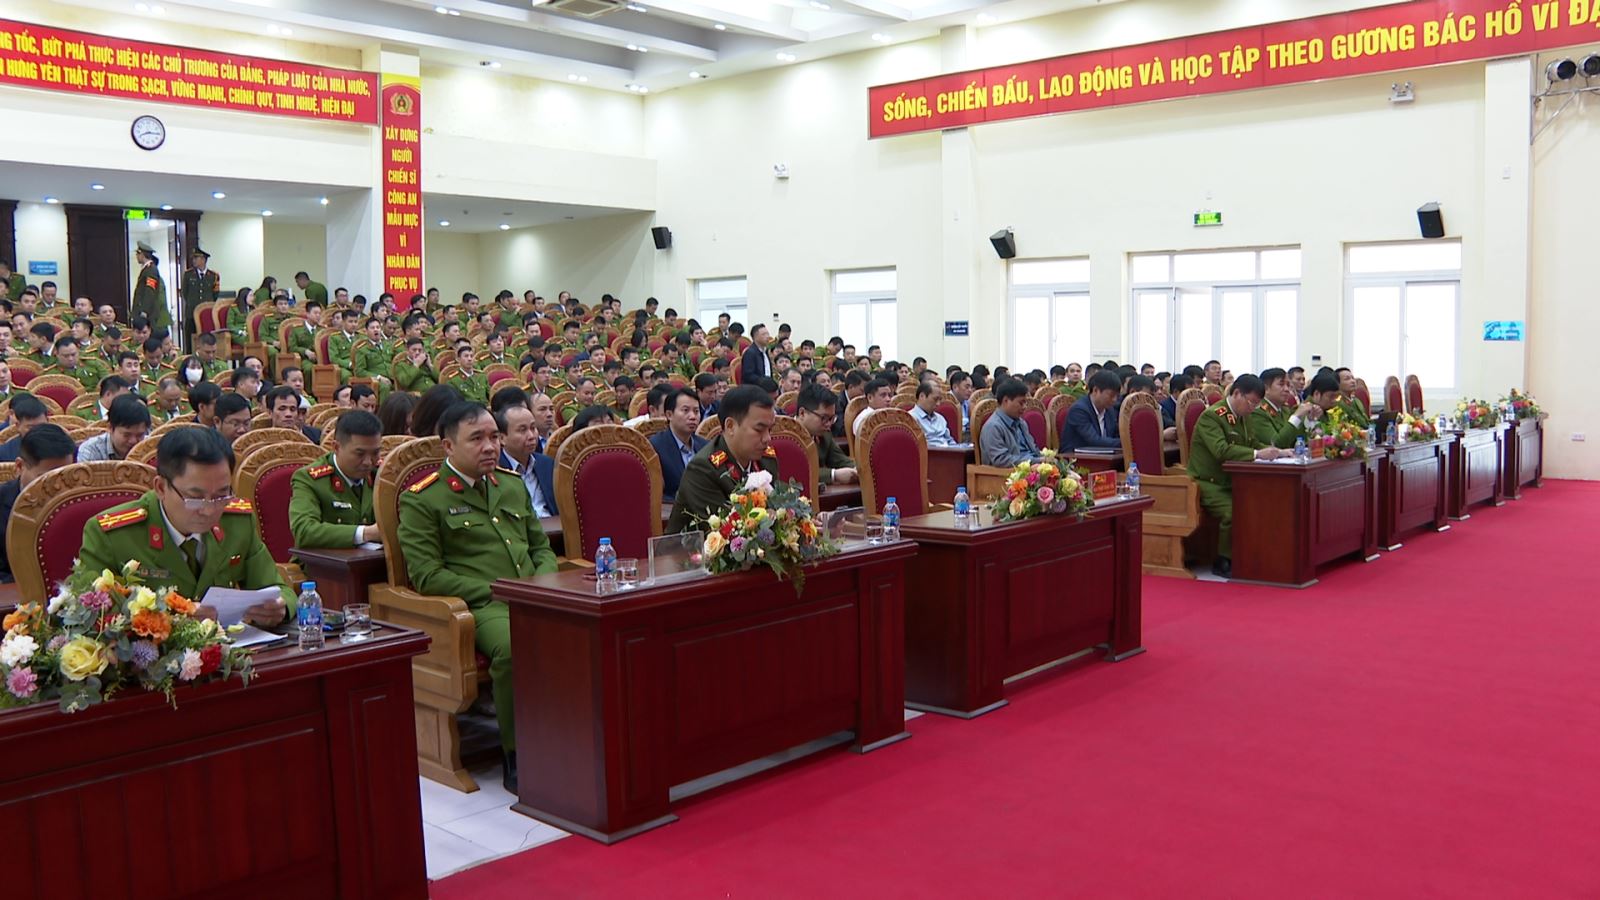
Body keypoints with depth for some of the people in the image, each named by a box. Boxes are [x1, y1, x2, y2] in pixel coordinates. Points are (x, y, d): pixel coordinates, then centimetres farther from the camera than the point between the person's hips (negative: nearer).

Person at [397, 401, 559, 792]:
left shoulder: (512, 485, 21)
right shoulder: (421, 500, 2)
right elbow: (426, 576, -5)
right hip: (479, 607, -5)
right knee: (515, 648, -38)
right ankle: (518, 759, -18)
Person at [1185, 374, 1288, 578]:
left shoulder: (1243, 416, 14)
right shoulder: (1211, 416, -16)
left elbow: (1253, 443, 21)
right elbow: (1221, 450, -29)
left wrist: (1278, 452, 2)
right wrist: (1257, 454, -34)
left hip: (1232, 482, 8)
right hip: (1208, 483, -8)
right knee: (1232, 512, -32)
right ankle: (1223, 562, -13)